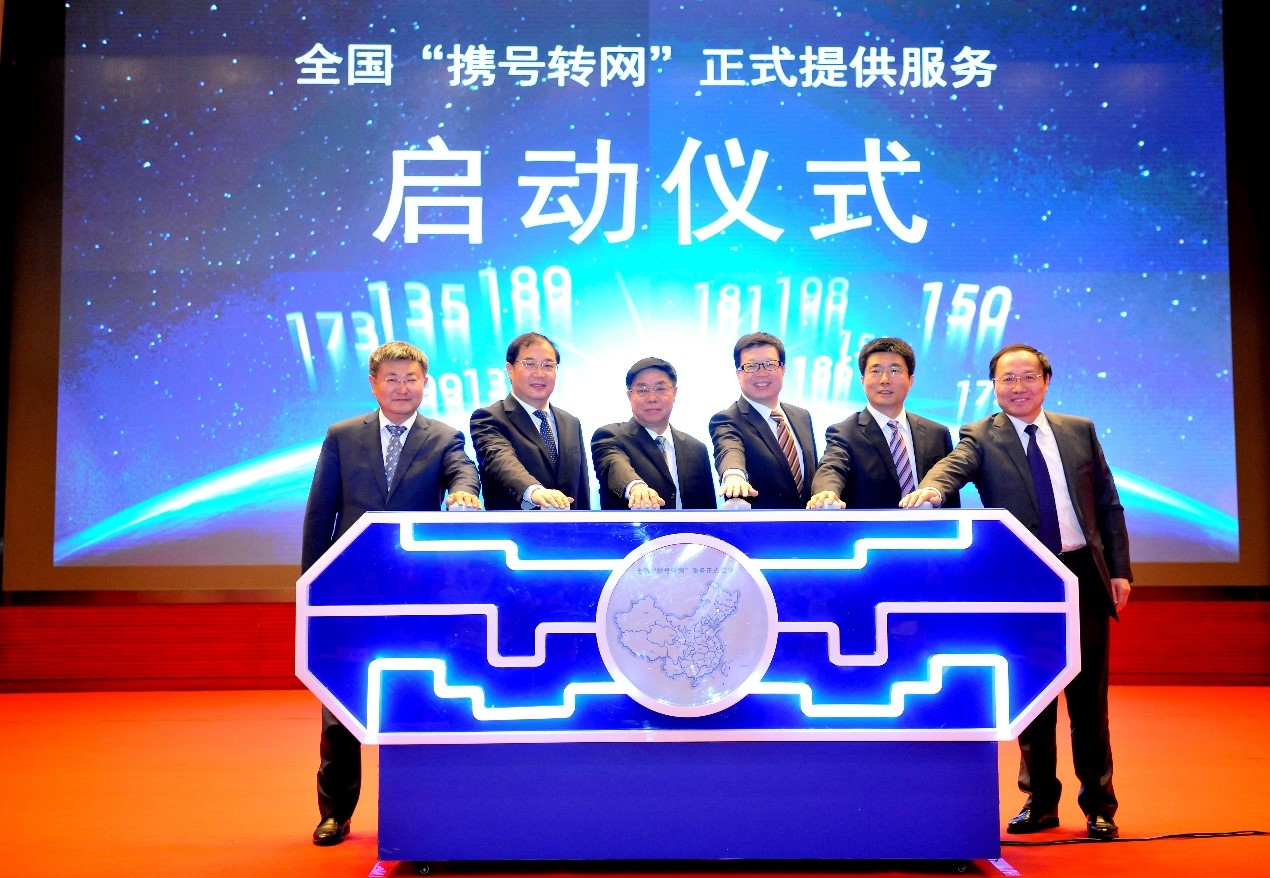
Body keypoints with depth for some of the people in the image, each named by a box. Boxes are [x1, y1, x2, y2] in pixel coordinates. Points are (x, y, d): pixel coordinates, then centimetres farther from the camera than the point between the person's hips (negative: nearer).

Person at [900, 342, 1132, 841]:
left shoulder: (1079, 431, 10)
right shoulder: (981, 437, 1)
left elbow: (1109, 505, 11)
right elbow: (956, 464, -21)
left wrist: (1119, 569, 4)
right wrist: (932, 486, -44)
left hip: (1083, 575, 1)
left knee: (1089, 697, 6)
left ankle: (1098, 805, 20)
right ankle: (1040, 802, 22)